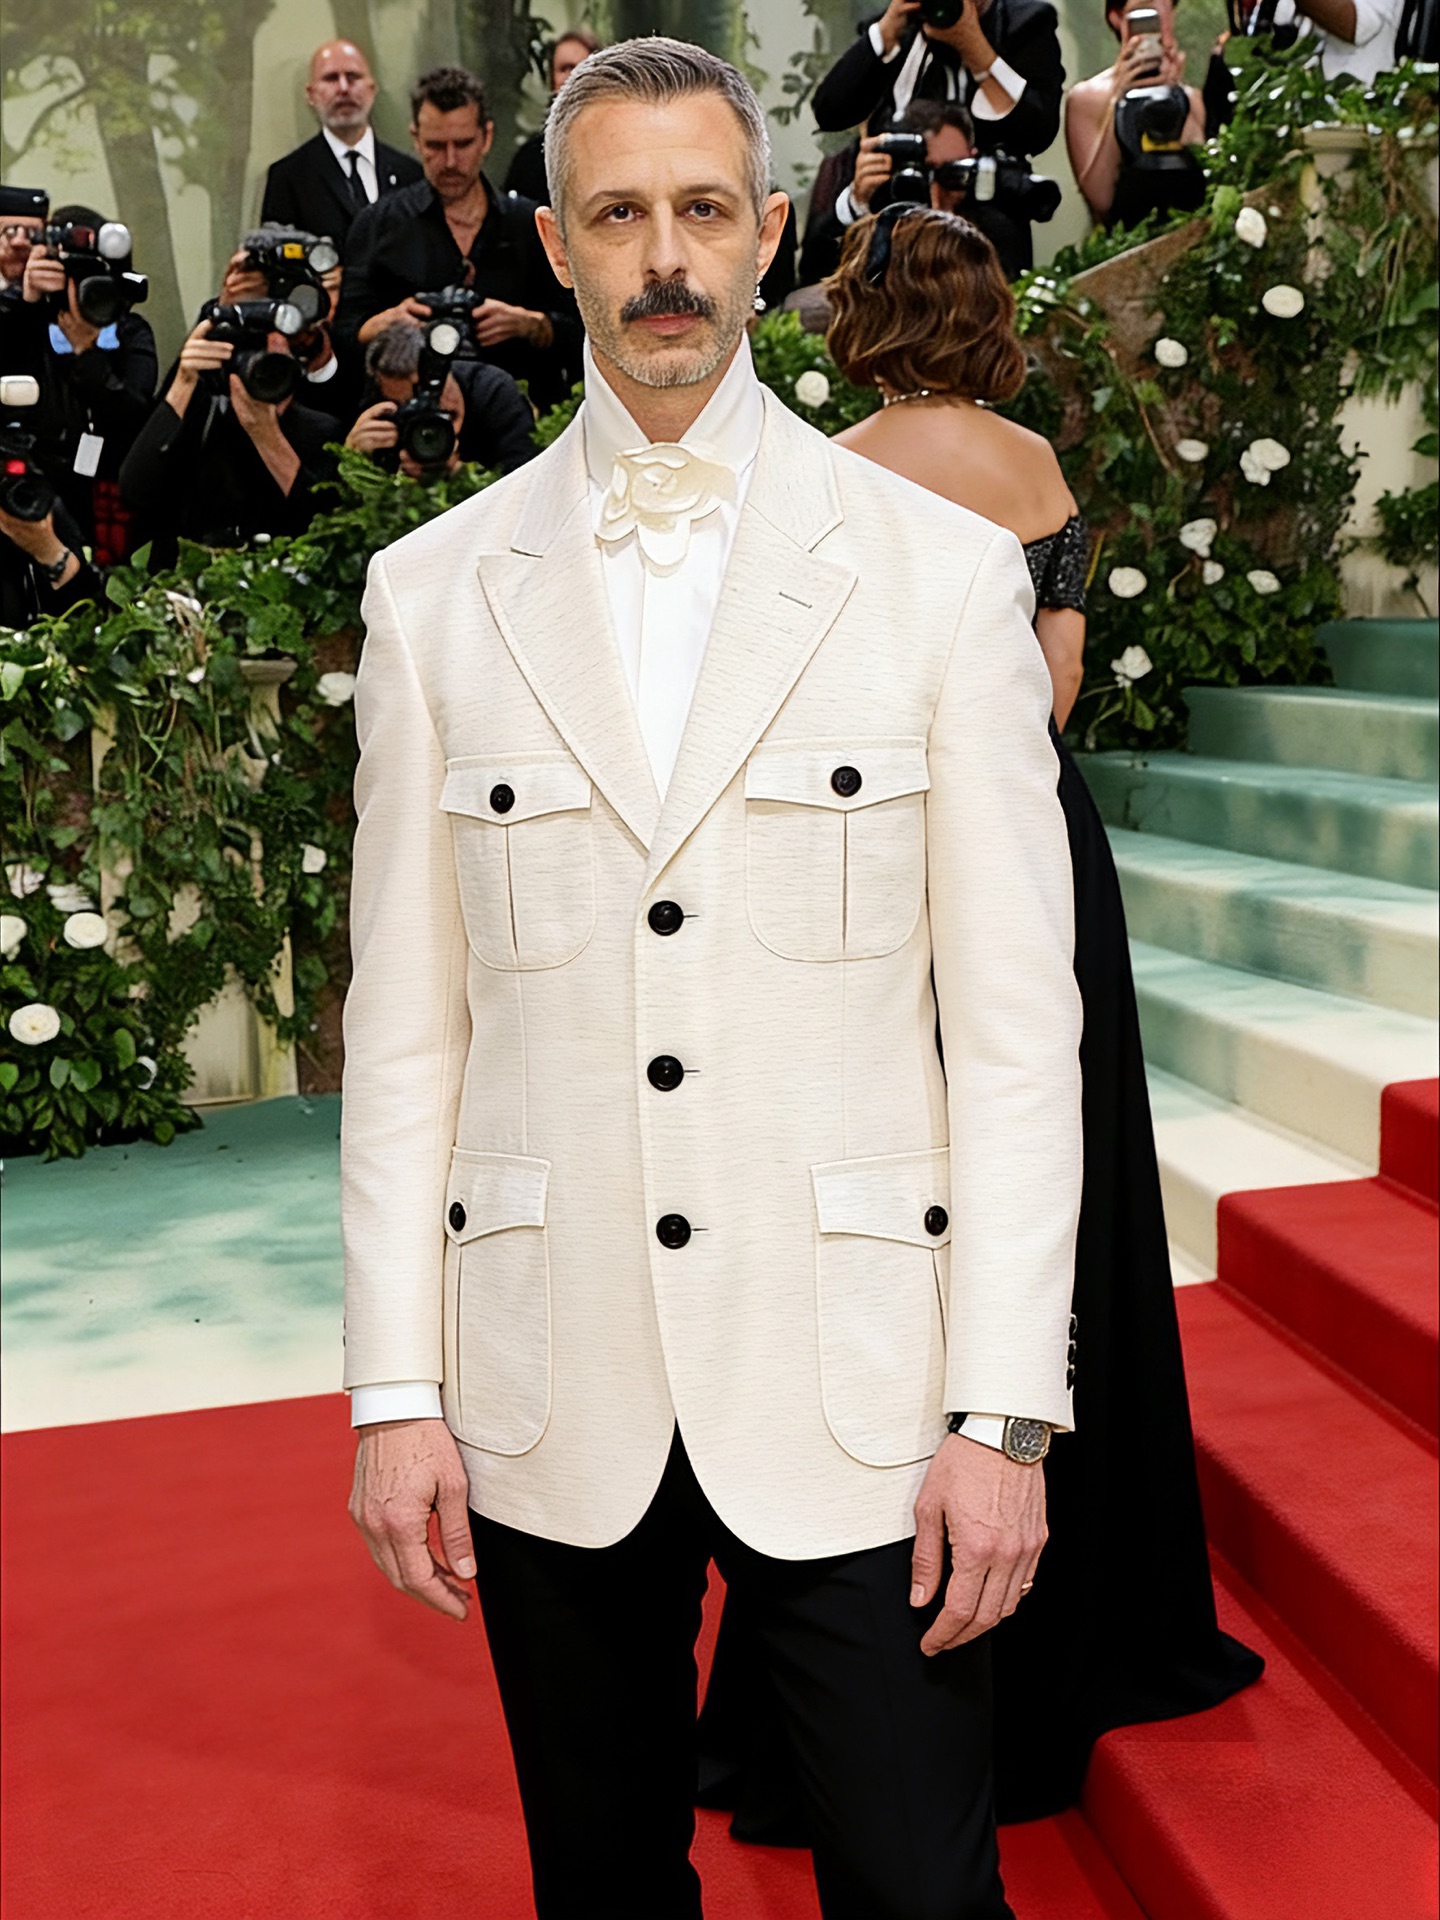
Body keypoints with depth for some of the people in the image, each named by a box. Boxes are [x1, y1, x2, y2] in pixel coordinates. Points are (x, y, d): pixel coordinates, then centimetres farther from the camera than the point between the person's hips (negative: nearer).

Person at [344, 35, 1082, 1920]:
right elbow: (405, 1024, 4)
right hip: (549, 1398, 2)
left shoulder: (947, 570, -1)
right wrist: (396, 1390, 1)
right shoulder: (434, 590, 4)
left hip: (854, 1393, -1)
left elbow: (1017, 1023, -3)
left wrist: (1006, 1409, -7)